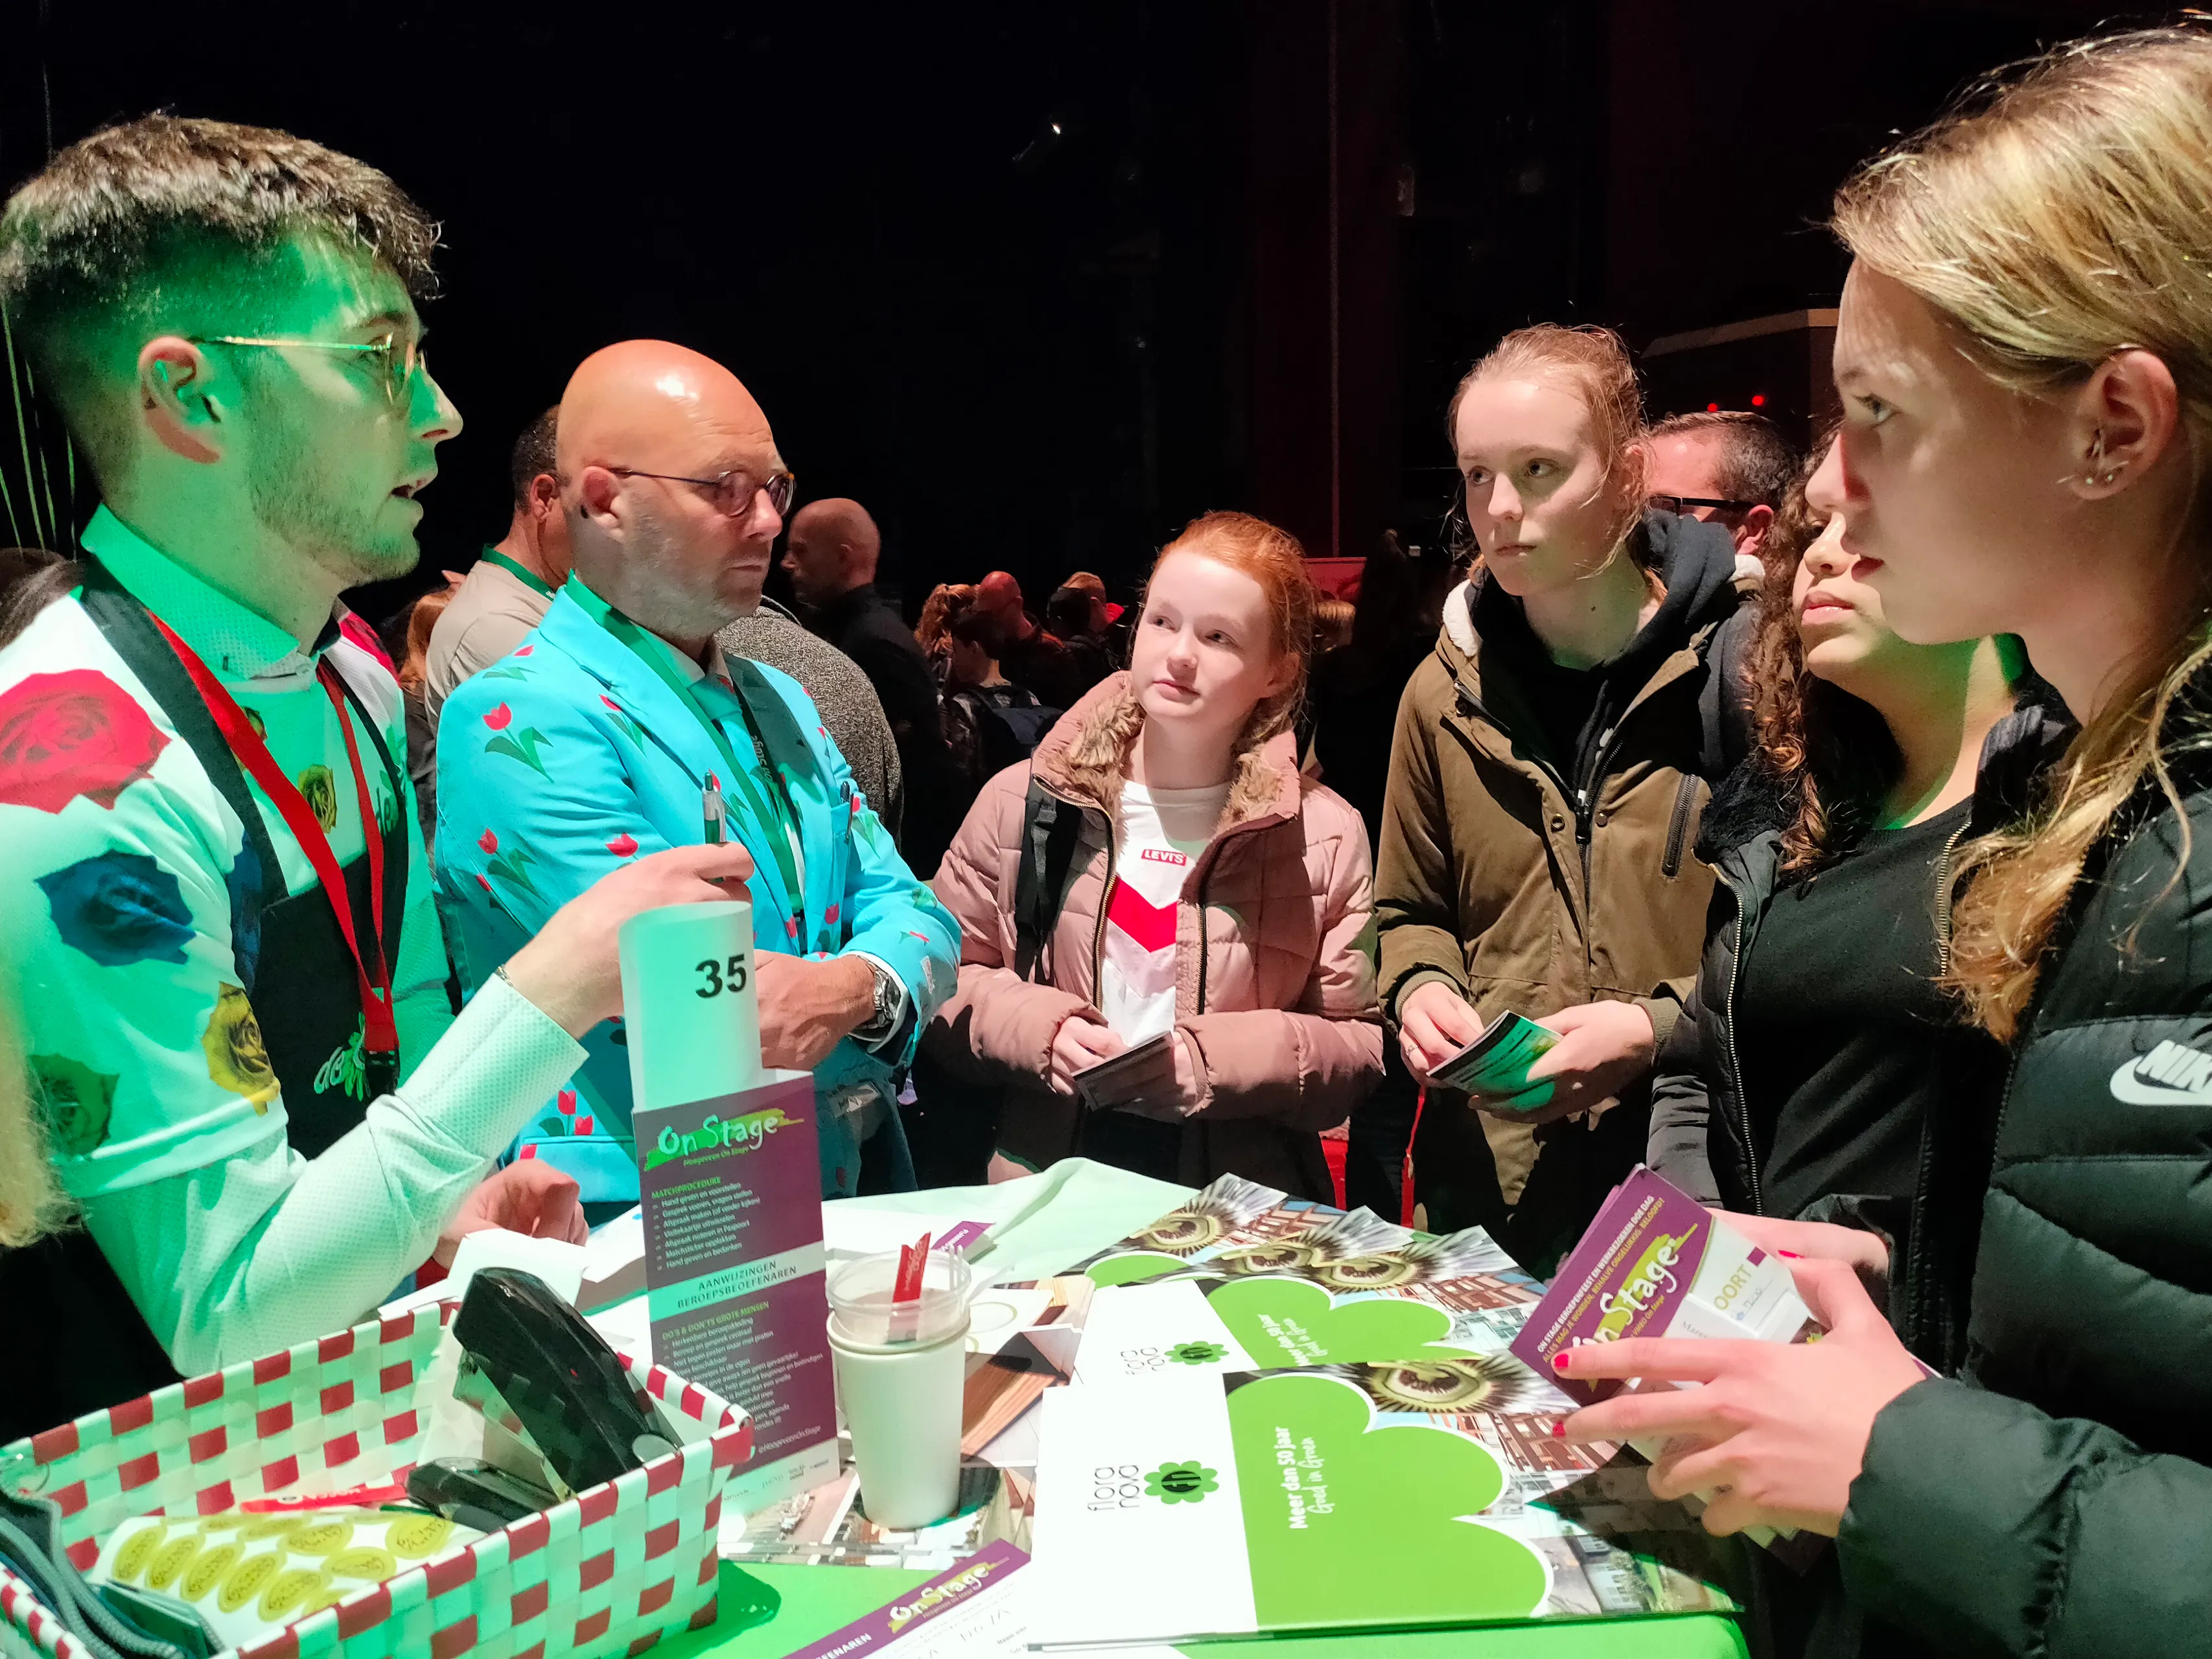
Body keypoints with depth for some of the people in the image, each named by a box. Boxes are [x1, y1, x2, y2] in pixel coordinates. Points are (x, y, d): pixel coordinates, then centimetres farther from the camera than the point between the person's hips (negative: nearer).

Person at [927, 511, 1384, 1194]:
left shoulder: (1325, 838, 2)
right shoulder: (1025, 802, 5)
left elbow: (1359, 1048, 2)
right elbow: (941, 979, 9)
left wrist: (1210, 1060, -13)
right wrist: (1038, 1029, -9)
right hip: (1042, 1178, 2)